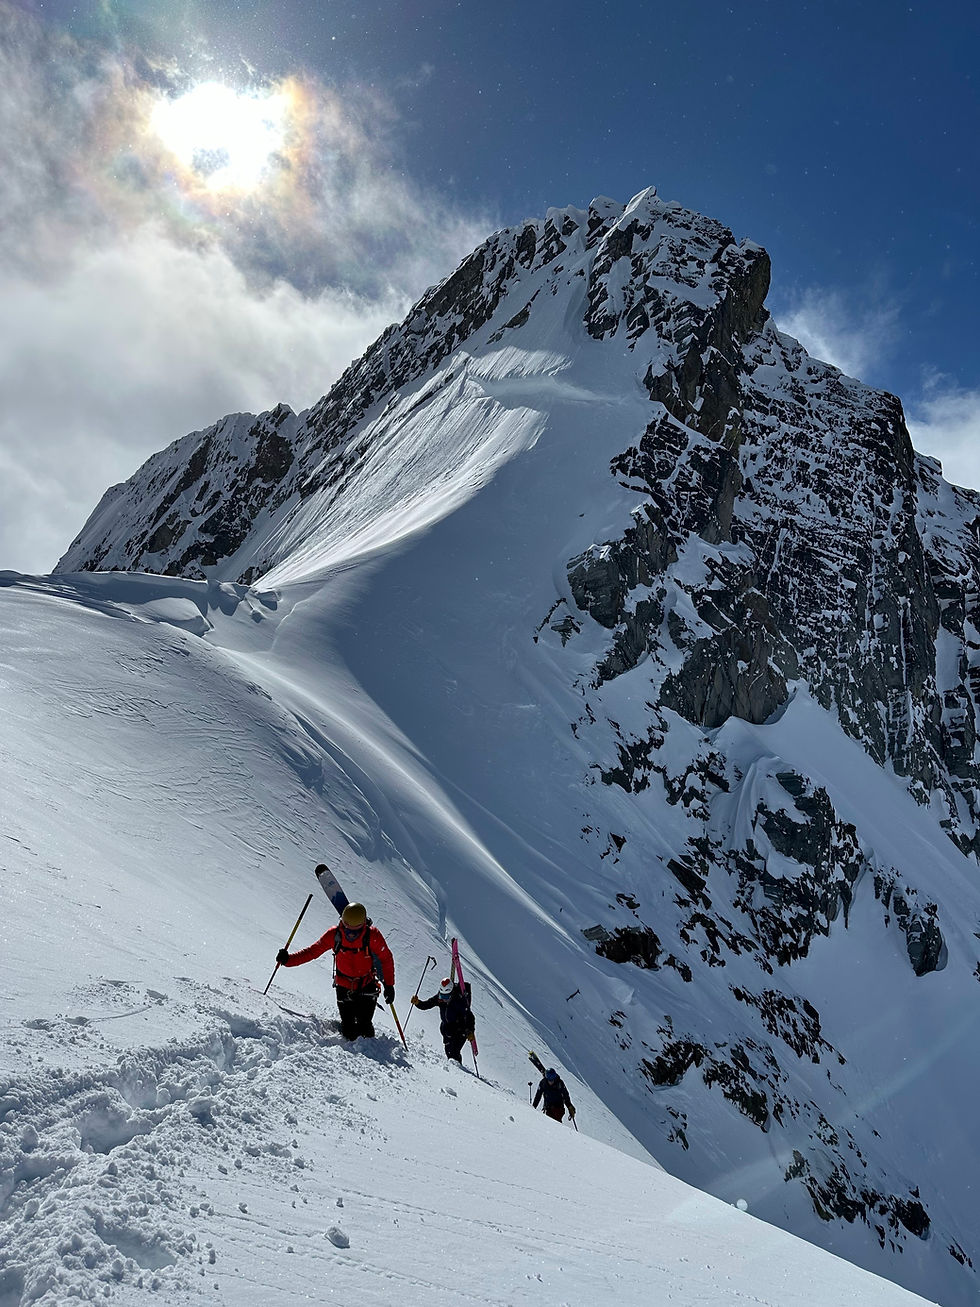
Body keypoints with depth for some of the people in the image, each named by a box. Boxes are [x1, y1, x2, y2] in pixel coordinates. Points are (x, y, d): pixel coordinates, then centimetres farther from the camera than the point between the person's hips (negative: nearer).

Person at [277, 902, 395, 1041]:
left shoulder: (373, 935, -20)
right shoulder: (335, 935, -16)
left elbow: (386, 958, -8)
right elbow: (313, 951, -9)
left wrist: (389, 985, -9)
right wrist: (288, 959, -21)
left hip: (367, 987, -1)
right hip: (344, 987, 1)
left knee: (364, 1029, -7)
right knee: (348, 1032, -1)